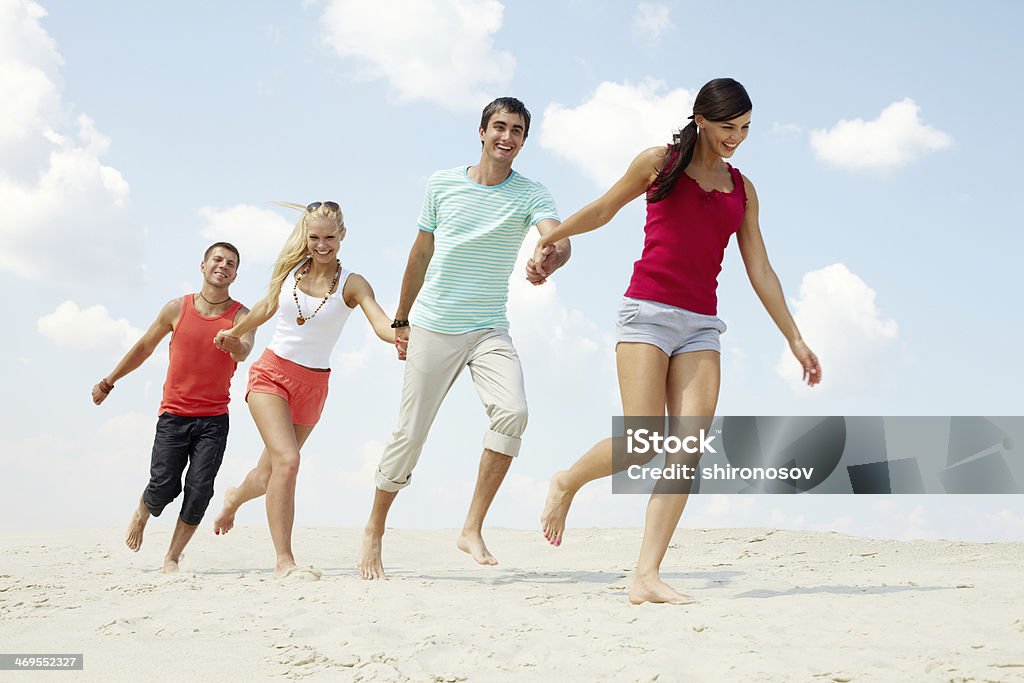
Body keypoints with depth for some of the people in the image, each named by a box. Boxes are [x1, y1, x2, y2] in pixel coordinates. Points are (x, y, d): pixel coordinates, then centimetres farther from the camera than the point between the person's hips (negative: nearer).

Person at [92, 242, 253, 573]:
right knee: (164, 486, -7)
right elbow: (144, 347, 17)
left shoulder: (240, 316, 0)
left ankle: (172, 558, 5)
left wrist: (233, 345, -45)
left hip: (214, 419, 0)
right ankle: (142, 512, 29)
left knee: (199, 489, -10)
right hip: (174, 414, 0)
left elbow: (244, 352, -21)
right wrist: (109, 381, 20)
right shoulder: (177, 308, 3)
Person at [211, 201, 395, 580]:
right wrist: (234, 332, 35)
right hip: (272, 373, -1)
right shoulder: (289, 268, 0)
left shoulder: (351, 284, -7)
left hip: (313, 385, 1)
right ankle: (284, 561, -21)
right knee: (286, 460, -22)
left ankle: (235, 497, 52)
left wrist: (400, 335, -48)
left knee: (270, 472, 15)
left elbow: (381, 323, -25)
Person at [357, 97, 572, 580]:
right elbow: (421, 254, 12)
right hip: (433, 327, 0)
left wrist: (551, 259, -48)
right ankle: (374, 531, 21)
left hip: (489, 330, 0)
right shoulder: (443, 184, 1)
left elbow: (559, 239, -23)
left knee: (512, 412, -25)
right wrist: (400, 319, 16)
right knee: (409, 434, 2)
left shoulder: (531, 195, -3)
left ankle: (473, 528, -13)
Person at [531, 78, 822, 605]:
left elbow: (760, 272, 18)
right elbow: (601, 211, 19)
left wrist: (794, 338, 15)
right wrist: (549, 239, 27)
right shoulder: (658, 163, 6)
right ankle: (566, 483, 16)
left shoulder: (742, 190, 17)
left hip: (700, 324, 4)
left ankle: (646, 577, -10)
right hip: (648, 310, -4)